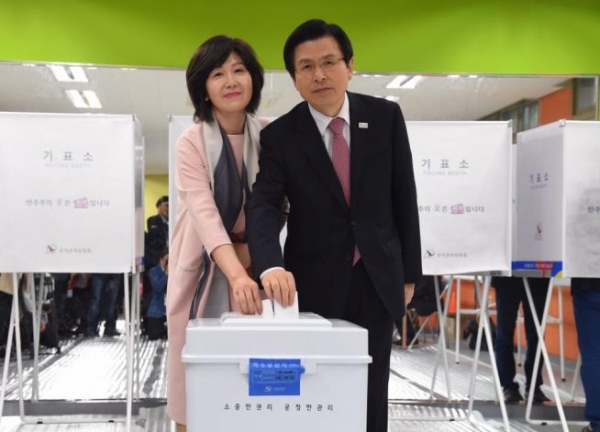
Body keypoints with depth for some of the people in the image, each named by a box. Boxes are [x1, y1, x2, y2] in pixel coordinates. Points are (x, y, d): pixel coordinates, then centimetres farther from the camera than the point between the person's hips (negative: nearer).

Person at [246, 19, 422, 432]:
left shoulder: (386, 117, -1)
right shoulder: (280, 135, -5)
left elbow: (404, 197, 3)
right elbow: (263, 205, -16)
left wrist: (409, 271, 4)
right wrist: (271, 266, -35)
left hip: (377, 278, 1)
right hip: (314, 283, -1)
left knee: (371, 394, 9)